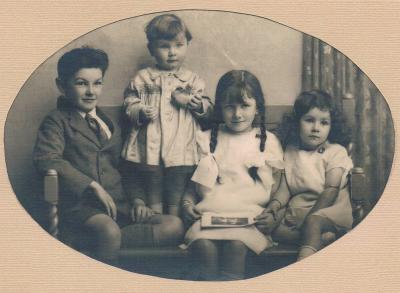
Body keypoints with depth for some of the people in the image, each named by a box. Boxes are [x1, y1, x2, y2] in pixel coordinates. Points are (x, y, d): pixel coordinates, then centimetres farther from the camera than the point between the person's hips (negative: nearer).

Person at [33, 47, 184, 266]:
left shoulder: (110, 125, 27)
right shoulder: (58, 121, 8)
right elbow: (46, 158, -11)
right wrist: (92, 186, -17)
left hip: (119, 205, 7)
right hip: (79, 205, -6)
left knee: (174, 226, -18)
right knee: (108, 231, -40)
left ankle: (101, 242, -25)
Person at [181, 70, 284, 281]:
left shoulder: (268, 141, 14)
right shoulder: (207, 140, 17)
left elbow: (277, 186, 13)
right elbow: (193, 184, 18)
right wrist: (187, 204, -2)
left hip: (251, 215, -1)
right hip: (211, 212, 1)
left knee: (236, 242, -35)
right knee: (202, 242, -32)